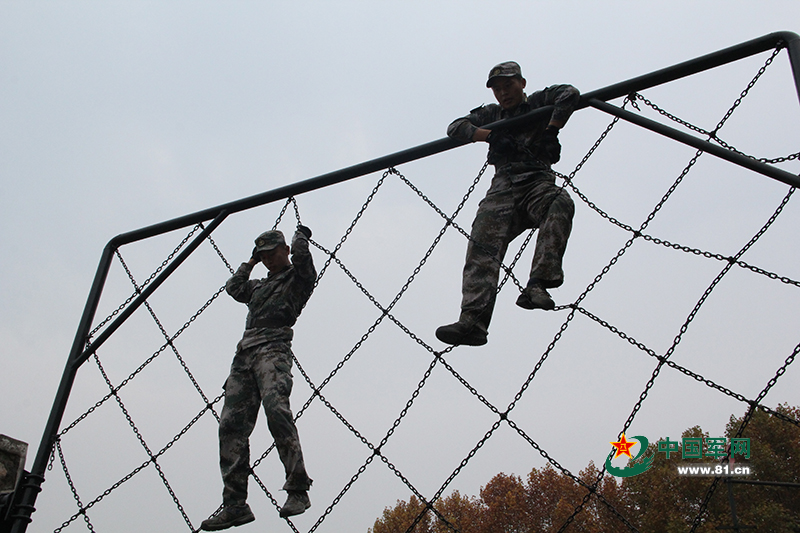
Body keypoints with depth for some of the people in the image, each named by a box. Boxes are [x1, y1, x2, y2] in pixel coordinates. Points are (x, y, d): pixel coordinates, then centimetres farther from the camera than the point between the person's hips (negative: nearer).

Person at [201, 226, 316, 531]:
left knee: (276, 408, -31)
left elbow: (300, 253, -5)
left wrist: (301, 234, 17)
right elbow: (234, 288, 30)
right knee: (231, 425, -5)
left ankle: (298, 490, -30)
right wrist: (251, 262, 34)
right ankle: (235, 504, -6)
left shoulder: (299, 277, 12)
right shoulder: (260, 285, 34)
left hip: (273, 349, -7)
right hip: (244, 353, 8)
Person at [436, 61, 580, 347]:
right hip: (502, 188, 2)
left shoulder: (539, 103, 17)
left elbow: (570, 94, 1)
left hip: (537, 182, -2)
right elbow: (455, 127, 17)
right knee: (482, 249, -21)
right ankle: (472, 321, -33)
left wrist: (550, 132, -10)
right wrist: (490, 135, 0)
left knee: (561, 203, -37)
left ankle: (537, 284, -46)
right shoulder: (491, 114, 28)